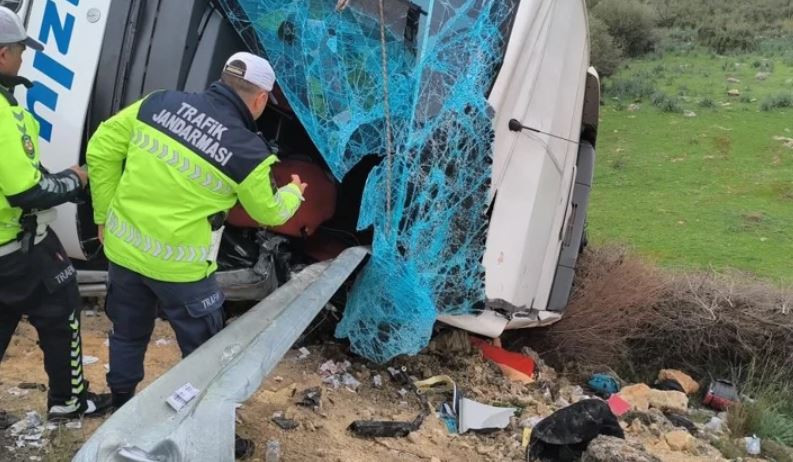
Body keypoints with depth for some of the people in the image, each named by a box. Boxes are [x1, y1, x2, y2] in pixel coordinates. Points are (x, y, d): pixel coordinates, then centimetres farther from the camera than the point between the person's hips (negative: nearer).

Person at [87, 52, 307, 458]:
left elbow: (101, 150, 0)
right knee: (203, 349, 15)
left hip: (123, 246, 5)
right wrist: (294, 193, 24)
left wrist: (105, 215, 11)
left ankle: (121, 412, 46)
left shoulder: (160, 102, -5)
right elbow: (269, 212, 1)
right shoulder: (248, 151, -16)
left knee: (128, 334, 25)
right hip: (179, 266, -5)